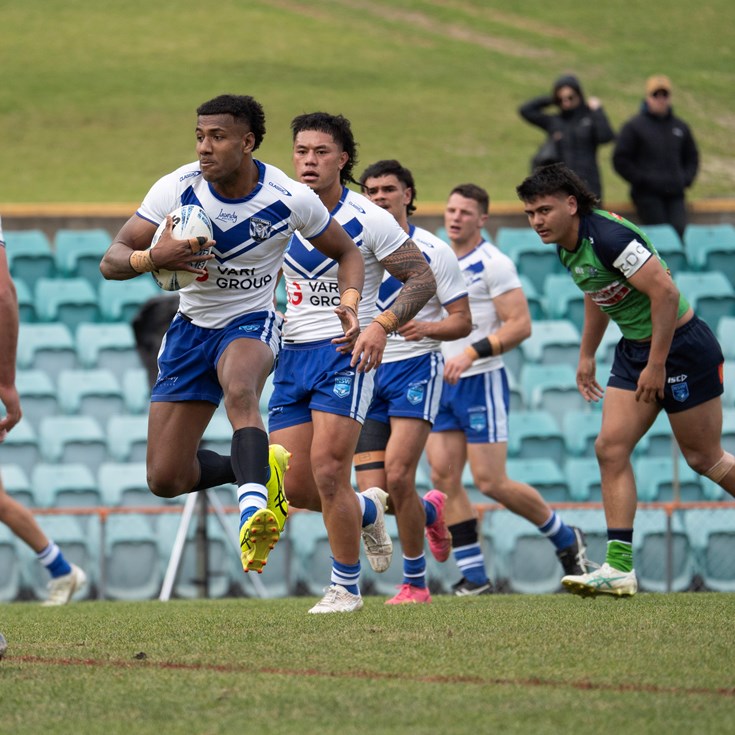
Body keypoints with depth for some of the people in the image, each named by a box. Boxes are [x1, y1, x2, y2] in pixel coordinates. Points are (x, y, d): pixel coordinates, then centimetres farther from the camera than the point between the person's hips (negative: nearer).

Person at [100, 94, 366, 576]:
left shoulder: (290, 199, -15)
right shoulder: (177, 188, -14)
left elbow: (347, 252, 2)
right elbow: (112, 260, -12)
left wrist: (349, 305, -18)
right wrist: (152, 258, -36)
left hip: (252, 323, -3)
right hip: (192, 327, 3)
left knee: (239, 389, -41)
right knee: (165, 479, -1)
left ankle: (253, 505, -54)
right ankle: (258, 469, 25)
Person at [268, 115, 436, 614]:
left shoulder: (369, 220, -7)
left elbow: (423, 278, -5)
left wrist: (382, 324, -19)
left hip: (346, 353, -5)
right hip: (293, 355, 5)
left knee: (328, 472, -15)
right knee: (293, 487, -1)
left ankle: (346, 588, 0)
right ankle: (368, 511, 31)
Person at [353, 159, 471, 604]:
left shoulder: (433, 250, -1)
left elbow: (463, 321, -1)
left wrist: (426, 327, -21)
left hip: (415, 367, -4)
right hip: (367, 372, 4)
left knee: (398, 476, -17)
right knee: (372, 493, -6)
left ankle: (416, 584, -1)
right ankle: (431, 510, 30)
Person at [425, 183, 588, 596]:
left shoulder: (493, 264, -10)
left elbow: (520, 325, -18)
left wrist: (471, 354, -25)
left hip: (481, 382, -7)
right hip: (443, 384, 7)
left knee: (491, 482, -7)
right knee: (444, 476, -4)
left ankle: (567, 541, 14)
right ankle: (474, 577, 0)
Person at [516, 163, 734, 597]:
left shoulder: (608, 235, -25)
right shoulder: (567, 245, 4)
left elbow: (665, 292, -28)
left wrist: (656, 365, -24)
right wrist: (587, 356, 25)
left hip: (680, 345, -9)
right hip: (634, 349, 9)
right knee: (611, 448, -4)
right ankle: (620, 567, -6)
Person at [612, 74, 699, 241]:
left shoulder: (680, 127, 15)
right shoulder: (634, 127, 1)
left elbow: (692, 157, 26)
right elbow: (620, 160, -1)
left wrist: (686, 179, 9)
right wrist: (641, 180, -9)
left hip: (675, 196, 4)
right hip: (648, 195, -4)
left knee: (680, 232, -7)